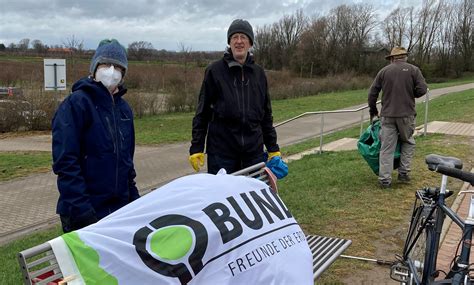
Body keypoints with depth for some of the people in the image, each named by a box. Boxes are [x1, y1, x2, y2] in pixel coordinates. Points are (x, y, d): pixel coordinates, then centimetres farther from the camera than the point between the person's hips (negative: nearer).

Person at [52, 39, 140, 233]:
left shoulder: (123, 108, 11)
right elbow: (65, 163, -17)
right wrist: (81, 210, -21)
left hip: (120, 208, 6)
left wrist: (134, 198, 13)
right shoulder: (76, 103, -10)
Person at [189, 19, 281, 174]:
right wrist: (196, 149, -5)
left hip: (254, 150, 3)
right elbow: (202, 112, 0)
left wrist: (273, 149, 13)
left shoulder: (258, 73, 9)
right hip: (221, 150, -3)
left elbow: (266, 114, 15)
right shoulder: (214, 71, -1)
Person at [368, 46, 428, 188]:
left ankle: (385, 179, 3)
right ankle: (403, 173, 15)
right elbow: (422, 89, -7)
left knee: (387, 147, 3)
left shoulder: (384, 71, 6)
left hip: (387, 115, 1)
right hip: (406, 114, -1)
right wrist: (410, 94, 14)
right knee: (407, 142, 20)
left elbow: (372, 93, 7)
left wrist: (373, 110, 20)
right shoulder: (413, 70, 1)